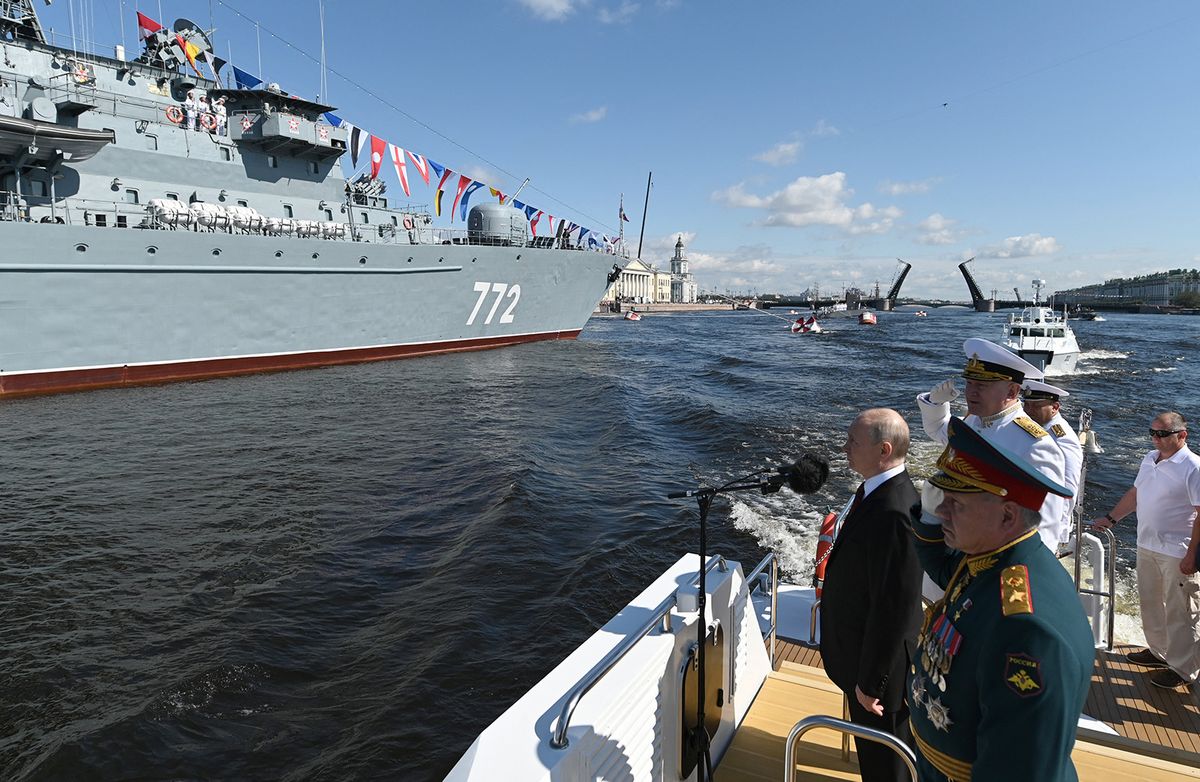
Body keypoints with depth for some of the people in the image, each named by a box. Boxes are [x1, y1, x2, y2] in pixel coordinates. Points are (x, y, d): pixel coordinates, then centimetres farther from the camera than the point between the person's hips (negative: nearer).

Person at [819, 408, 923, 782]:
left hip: (880, 660, -9)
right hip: (863, 648, 9)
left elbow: (894, 608, -29)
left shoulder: (893, 512, -33)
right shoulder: (879, 490, -1)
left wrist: (870, 682, -19)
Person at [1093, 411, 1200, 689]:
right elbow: (1135, 493, 20)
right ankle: (1159, 651, 37)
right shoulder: (1150, 459, 8)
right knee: (1151, 604, 20)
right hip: (1147, 546, 8)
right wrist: (1110, 518, 20)